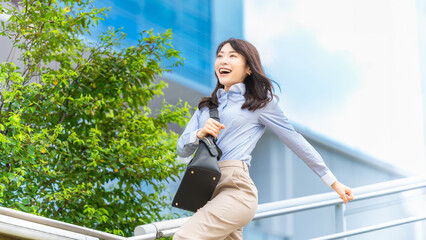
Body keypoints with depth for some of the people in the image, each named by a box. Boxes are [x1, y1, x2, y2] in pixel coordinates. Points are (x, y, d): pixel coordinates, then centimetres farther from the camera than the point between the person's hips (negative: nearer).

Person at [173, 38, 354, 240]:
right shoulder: (207, 106, 23)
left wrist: (333, 182, 11)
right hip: (205, 192, 6)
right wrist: (199, 134, -7)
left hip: (235, 189, -6)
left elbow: (295, 141, 9)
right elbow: (182, 149, 16)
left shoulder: (261, 102, 7)